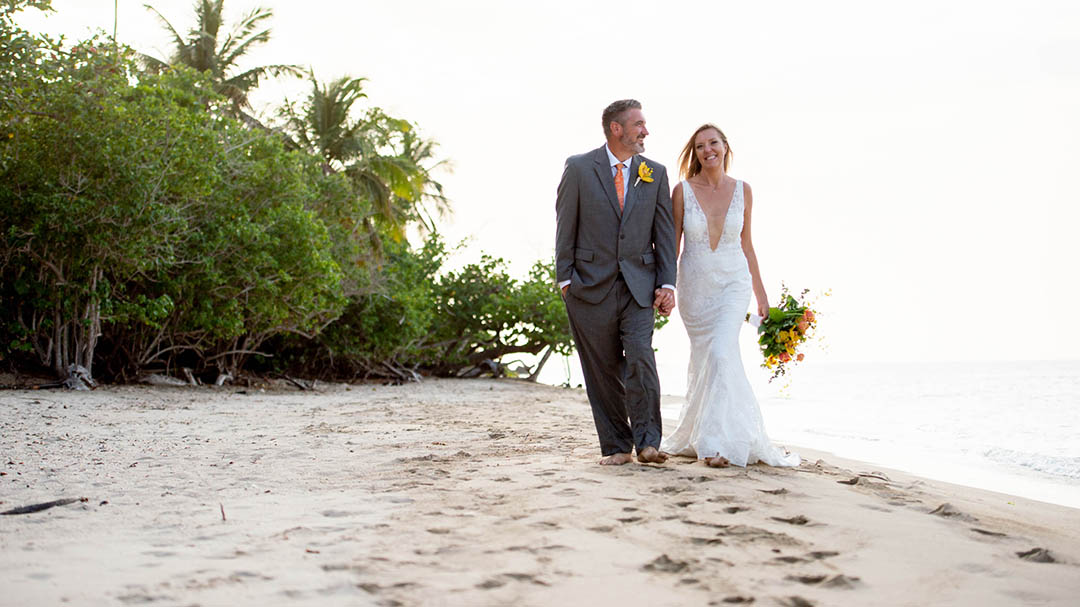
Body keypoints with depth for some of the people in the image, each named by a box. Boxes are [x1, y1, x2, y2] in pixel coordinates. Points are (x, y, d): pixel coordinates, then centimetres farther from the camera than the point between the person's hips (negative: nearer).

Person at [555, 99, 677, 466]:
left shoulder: (655, 173, 8)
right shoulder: (579, 168, 0)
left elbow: (664, 233, 8)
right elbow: (565, 227, 1)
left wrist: (667, 284, 0)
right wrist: (565, 279, -3)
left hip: (638, 285, 1)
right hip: (591, 284, -1)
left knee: (640, 359, -14)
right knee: (603, 371, 3)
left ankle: (647, 443, -5)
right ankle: (616, 447, 14)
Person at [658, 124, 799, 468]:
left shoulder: (743, 191, 1)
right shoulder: (683, 191, -3)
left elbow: (746, 244, 9)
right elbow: (673, 244, 0)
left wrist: (760, 292, 12)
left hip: (733, 284, -1)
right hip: (694, 285, 1)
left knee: (721, 354, -17)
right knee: (702, 359, 10)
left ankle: (719, 442, -14)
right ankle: (698, 435, 28)